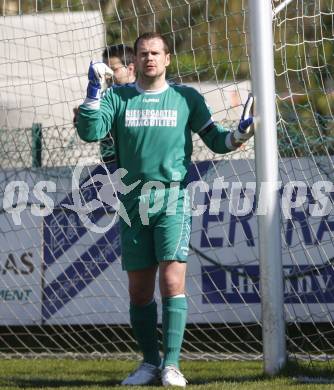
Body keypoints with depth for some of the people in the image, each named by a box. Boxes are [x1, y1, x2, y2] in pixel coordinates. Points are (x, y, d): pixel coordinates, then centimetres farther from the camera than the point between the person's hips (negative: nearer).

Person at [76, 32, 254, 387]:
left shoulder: (186, 98, 7)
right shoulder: (117, 98, 9)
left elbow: (215, 140, 11)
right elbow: (90, 132, -5)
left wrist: (239, 134, -9)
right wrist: (94, 90, -13)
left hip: (173, 199, -2)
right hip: (134, 203, 2)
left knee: (172, 280, -15)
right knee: (139, 290, 6)